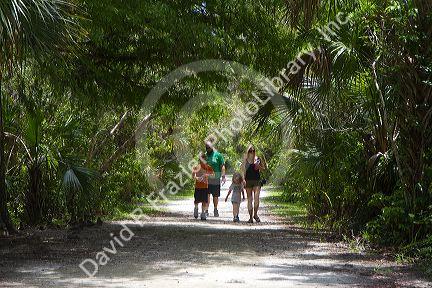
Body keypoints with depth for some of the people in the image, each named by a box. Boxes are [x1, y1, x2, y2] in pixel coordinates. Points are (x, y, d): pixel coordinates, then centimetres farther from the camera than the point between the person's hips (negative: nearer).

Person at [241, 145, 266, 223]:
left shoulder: (258, 159, 5)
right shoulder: (245, 160, 4)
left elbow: (263, 168, 14)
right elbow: (243, 170, 3)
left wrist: (259, 167, -8)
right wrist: (243, 179, -9)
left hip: (257, 180, 0)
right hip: (248, 181, 0)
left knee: (256, 198, -14)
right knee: (249, 199, 4)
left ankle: (255, 214, 2)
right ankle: (250, 217, 9)